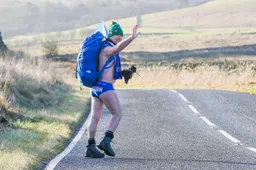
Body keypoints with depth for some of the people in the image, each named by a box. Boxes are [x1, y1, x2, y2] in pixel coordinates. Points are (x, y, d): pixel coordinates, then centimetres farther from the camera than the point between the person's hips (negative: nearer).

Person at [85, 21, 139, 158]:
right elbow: (117, 48, -35)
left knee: (95, 117, 7)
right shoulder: (107, 49, -12)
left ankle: (91, 147, 6)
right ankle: (106, 141, -12)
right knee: (117, 114, -2)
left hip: (96, 87, 10)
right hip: (105, 87, -10)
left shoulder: (103, 48, 17)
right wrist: (132, 38, -48)